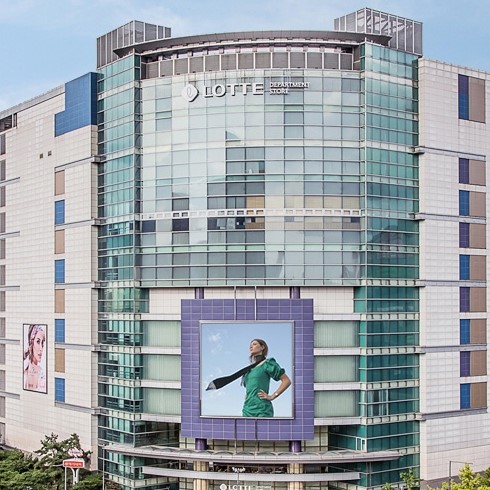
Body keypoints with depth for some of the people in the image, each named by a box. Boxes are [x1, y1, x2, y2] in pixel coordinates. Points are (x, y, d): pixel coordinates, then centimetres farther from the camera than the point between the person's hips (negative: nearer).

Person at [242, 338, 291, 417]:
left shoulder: (267, 363, 3)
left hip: (262, 411, -6)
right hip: (247, 409, 7)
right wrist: (246, 395, 16)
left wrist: (272, 396, -7)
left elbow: (287, 381, -3)